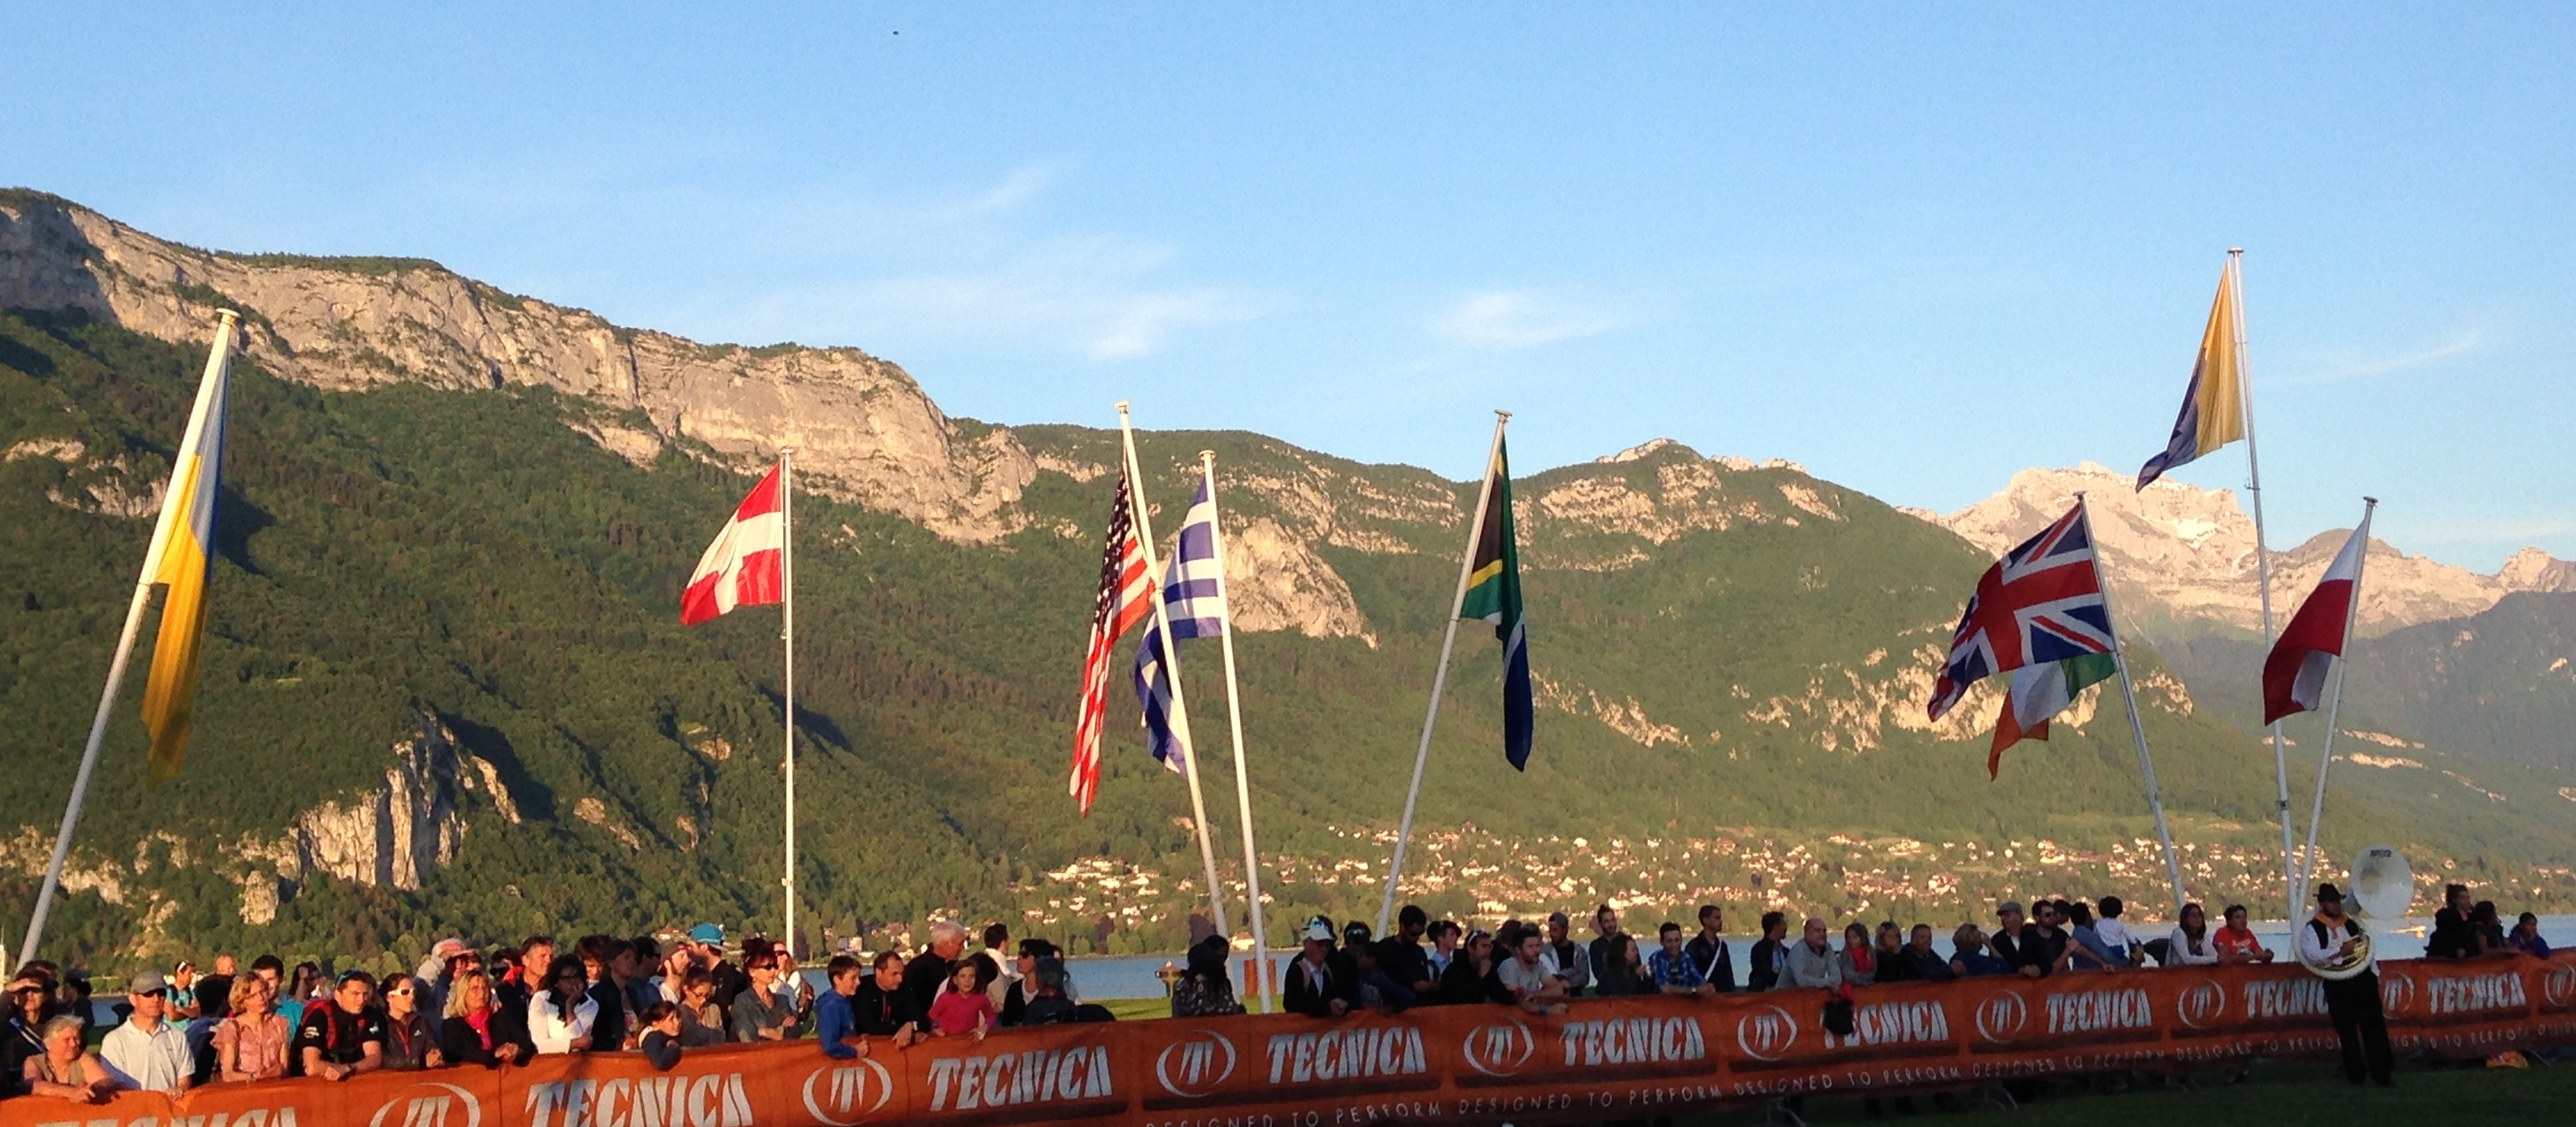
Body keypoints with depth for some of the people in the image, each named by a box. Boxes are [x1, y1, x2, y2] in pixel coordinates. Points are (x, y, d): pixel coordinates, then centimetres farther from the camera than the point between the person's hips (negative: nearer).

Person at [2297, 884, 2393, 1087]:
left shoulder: (2352, 923, 10)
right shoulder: (2312, 928, -5)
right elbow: (2312, 956, -19)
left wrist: (2374, 973, 10)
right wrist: (2340, 951, -24)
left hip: (2363, 980, 3)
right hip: (2337, 985, -3)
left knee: (2374, 1028, 2)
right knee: (2347, 1032, 6)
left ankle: (2383, 1073, 7)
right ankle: (2355, 1076, 17)